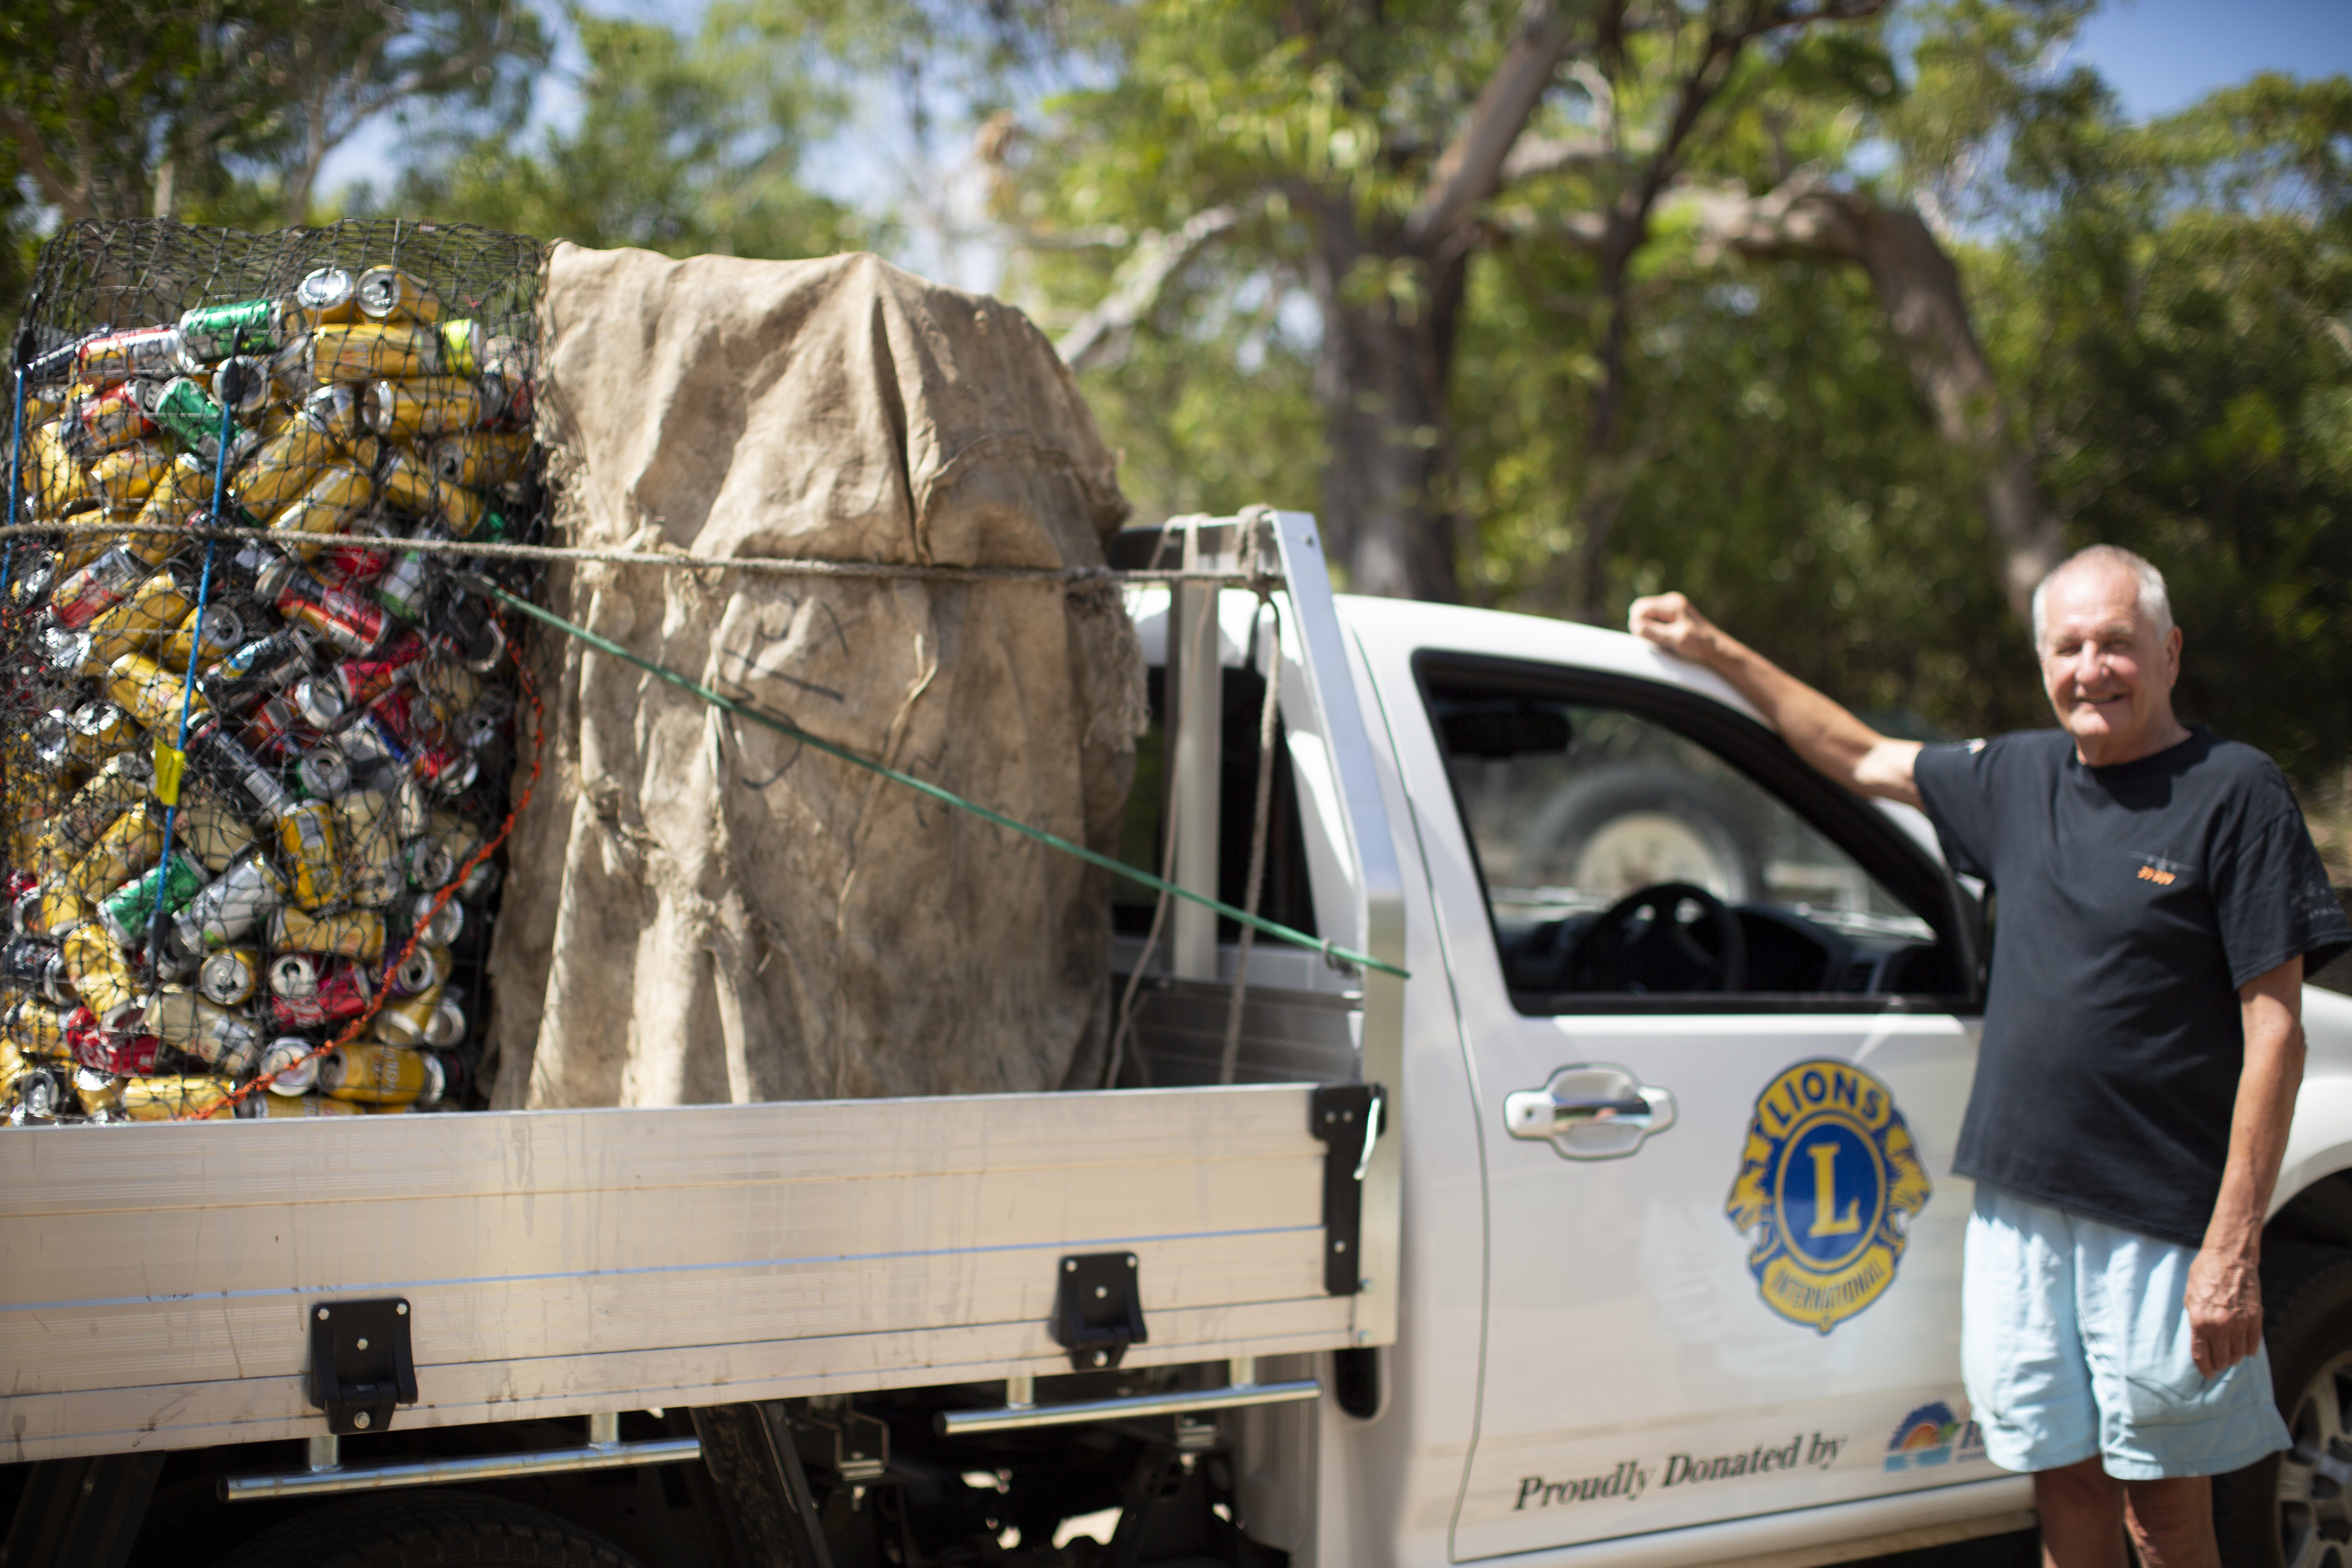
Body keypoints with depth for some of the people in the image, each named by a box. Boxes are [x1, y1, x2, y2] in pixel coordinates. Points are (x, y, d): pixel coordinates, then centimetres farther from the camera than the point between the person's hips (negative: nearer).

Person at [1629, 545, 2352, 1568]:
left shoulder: (2234, 793, -6)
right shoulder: (2021, 777, 10)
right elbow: (1860, 760, 26)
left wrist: (2234, 1247, -14)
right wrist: (1717, 653, 26)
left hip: (2160, 1222, -5)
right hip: (2018, 1207, 5)